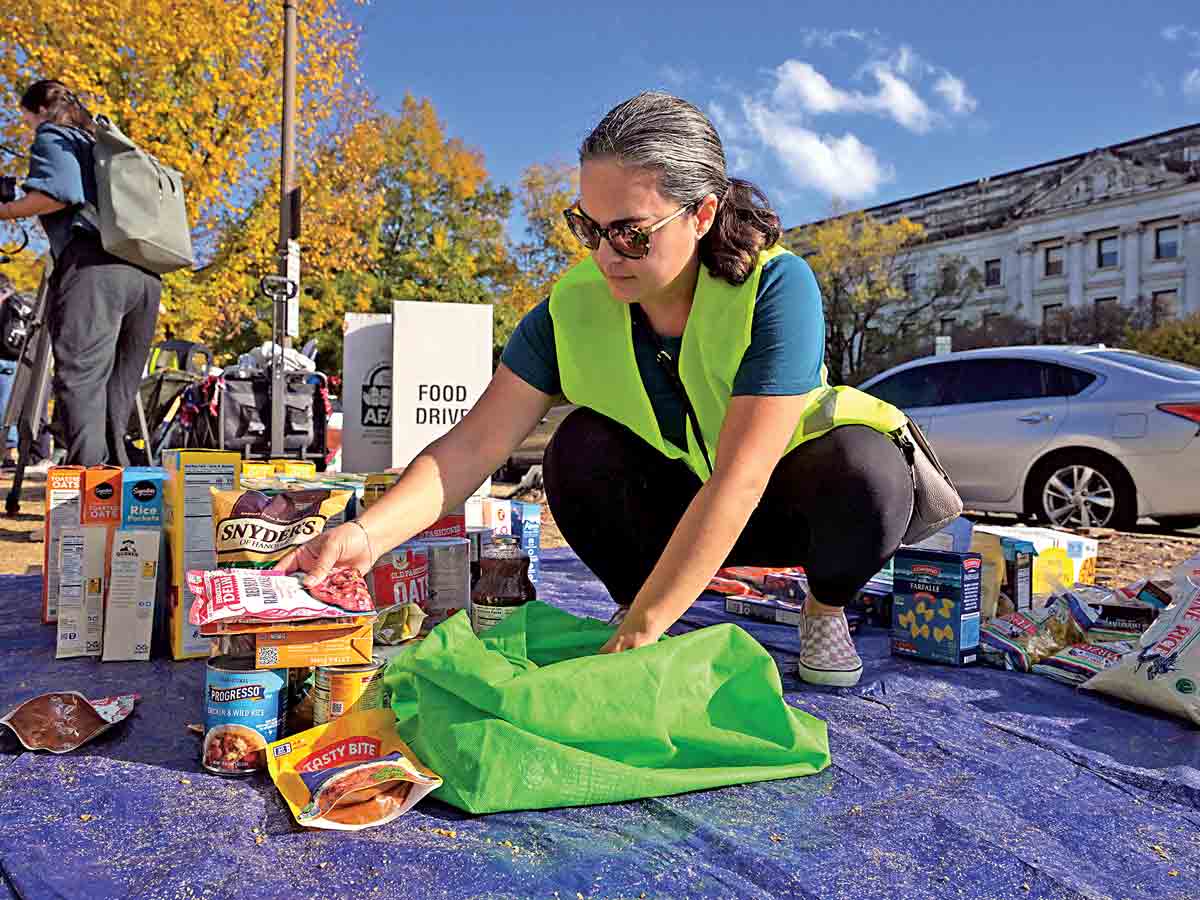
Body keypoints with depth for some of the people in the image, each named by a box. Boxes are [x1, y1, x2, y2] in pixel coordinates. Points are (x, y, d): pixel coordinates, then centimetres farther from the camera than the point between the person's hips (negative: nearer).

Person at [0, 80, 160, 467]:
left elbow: (60, 192, -8)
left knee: (79, 378, -14)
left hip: (93, 265, -7)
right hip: (147, 274, 8)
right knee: (118, 388, 9)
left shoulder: (52, 136, 11)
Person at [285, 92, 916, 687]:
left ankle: (826, 608, -2)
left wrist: (638, 635, -37)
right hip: (674, 505, 2)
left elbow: (738, 480, -35)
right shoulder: (575, 306, -19)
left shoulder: (776, 287, -30)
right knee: (582, 446, -27)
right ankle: (633, 603, -3)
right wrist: (369, 534, -35)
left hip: (786, 498, -2)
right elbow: (474, 445, -19)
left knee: (869, 473, -34)